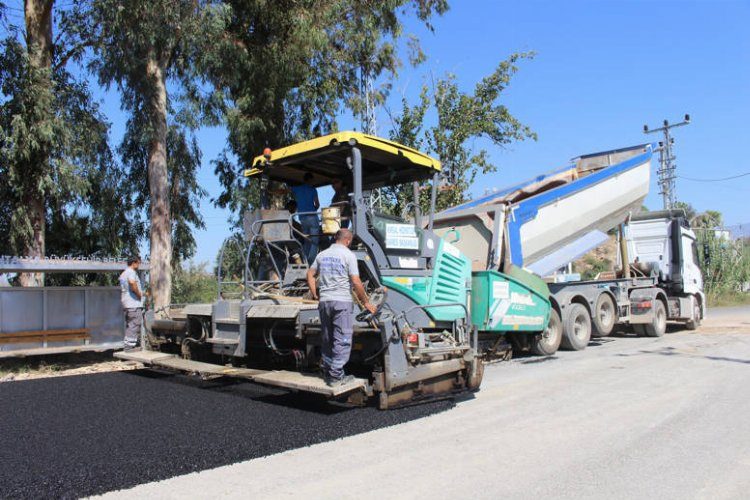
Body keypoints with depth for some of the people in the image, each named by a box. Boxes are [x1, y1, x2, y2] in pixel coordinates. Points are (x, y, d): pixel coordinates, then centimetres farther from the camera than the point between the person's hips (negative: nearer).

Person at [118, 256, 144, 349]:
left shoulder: (123, 273, 22)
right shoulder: (131, 272, -10)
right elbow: (132, 282, -31)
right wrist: (139, 293, -19)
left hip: (126, 304, 10)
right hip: (134, 304, -10)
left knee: (129, 325, 14)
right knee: (135, 325, -10)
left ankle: (127, 344, 18)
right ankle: (131, 344, -12)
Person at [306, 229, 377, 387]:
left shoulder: (322, 254, 12)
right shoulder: (348, 255, -6)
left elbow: (310, 274, 15)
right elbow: (356, 282, -11)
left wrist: (314, 294, 21)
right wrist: (366, 302, -3)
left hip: (324, 301, 6)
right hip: (342, 301, -6)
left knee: (326, 338, 15)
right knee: (342, 339, -1)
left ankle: (327, 372, 24)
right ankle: (336, 376, -1)